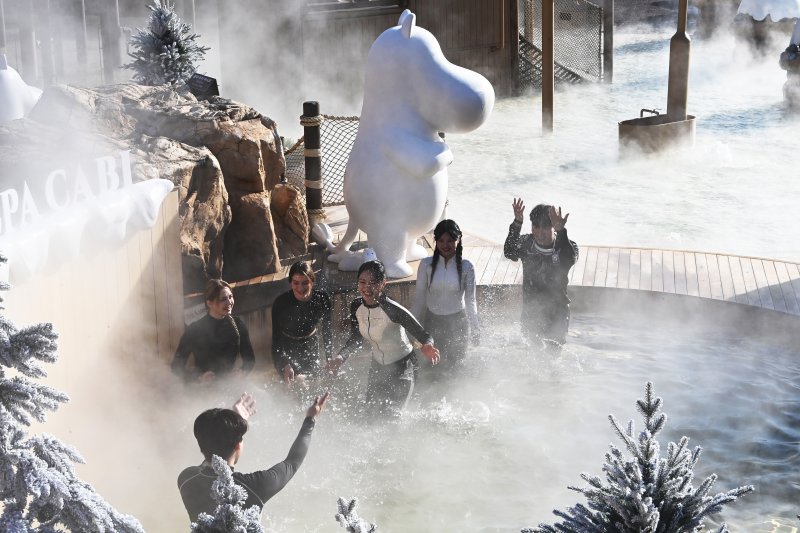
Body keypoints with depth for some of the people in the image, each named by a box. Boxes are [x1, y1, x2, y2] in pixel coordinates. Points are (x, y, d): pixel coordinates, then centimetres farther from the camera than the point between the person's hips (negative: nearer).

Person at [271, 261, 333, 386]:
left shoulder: (322, 298, -18)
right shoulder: (281, 303, -26)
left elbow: (327, 329, -4)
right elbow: (276, 338, -23)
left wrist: (329, 359, -2)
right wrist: (285, 365, -36)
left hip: (311, 345, 3)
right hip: (287, 349, -3)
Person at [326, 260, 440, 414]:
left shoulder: (392, 309, -30)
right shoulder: (356, 307, -11)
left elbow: (423, 335, -28)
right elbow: (356, 339, 2)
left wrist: (426, 347, -51)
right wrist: (341, 357, -14)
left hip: (402, 368, -6)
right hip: (378, 367, 6)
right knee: (372, 411, 16)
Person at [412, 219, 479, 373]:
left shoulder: (466, 267, -9)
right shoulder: (427, 265, -9)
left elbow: (470, 300, -2)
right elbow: (419, 297, 0)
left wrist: (475, 329, -2)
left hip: (458, 321, 0)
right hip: (433, 321, 0)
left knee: (455, 363, 10)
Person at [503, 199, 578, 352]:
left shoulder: (566, 246, -17)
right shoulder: (527, 243, -9)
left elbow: (570, 259, -40)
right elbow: (510, 253, -30)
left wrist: (561, 231, -55)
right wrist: (517, 223, -42)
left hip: (556, 312, -3)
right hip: (530, 309, 3)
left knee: (553, 349, 8)